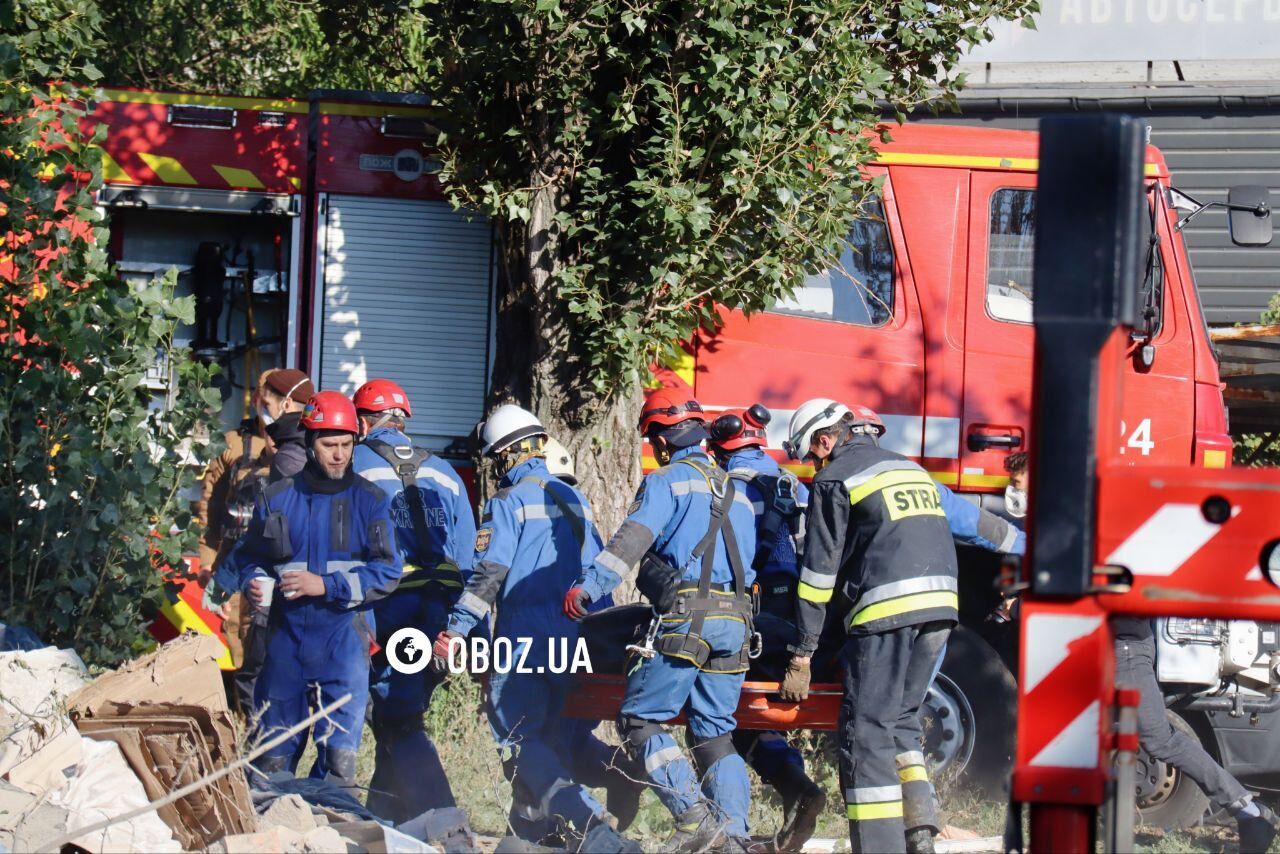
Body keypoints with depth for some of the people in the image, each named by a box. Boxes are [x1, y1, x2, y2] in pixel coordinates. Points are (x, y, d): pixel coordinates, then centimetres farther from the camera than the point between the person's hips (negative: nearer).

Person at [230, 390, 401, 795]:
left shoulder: (370, 501, 2)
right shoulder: (277, 498, 8)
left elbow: (386, 572, -5)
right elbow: (249, 557, 17)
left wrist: (326, 585, -15)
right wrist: (253, 583, -6)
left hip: (343, 637, -2)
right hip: (286, 636, 2)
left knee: (340, 754, -6)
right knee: (272, 753, 8)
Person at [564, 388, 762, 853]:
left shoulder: (667, 481, 1)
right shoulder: (735, 492, 24)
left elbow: (635, 536, -14)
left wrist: (588, 586, -19)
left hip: (685, 620, -7)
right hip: (736, 621, 7)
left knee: (640, 720, -3)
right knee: (715, 732, 12)